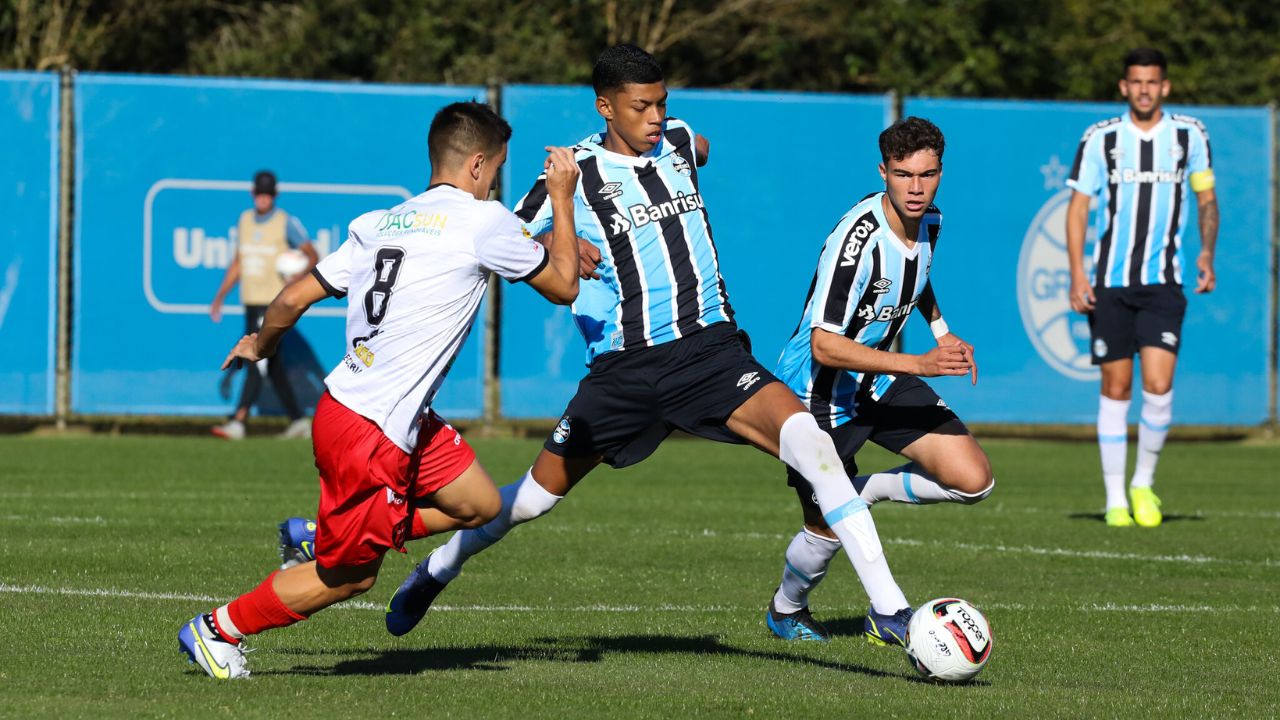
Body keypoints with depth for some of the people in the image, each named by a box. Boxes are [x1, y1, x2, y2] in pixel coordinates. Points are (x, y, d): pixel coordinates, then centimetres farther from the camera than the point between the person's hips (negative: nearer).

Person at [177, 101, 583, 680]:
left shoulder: (378, 225, 8)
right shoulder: (484, 221, -12)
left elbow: (294, 297, 9)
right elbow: (563, 286, 2)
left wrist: (260, 344, 30)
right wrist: (563, 199, 13)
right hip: (367, 435, -8)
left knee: (481, 505, 16)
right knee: (351, 578, 6)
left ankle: (324, 539, 20)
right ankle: (218, 629, 19)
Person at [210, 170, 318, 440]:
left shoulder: (287, 223, -6)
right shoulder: (245, 220, 13)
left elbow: (311, 255, -6)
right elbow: (237, 263, 21)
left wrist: (301, 275, -26)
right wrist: (221, 296, 18)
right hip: (251, 303, 7)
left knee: (258, 360, -14)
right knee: (274, 366, 11)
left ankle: (238, 421, -21)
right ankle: (298, 421, 19)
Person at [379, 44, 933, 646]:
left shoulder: (678, 142, 8)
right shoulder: (575, 173, -4)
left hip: (710, 348, 1)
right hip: (623, 365, -1)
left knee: (807, 440, -23)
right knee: (539, 492, 8)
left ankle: (888, 606, -25)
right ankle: (439, 568, 38)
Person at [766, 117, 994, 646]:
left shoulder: (929, 224, -3)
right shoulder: (858, 239, -29)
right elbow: (824, 346, -33)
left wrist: (940, 328, 9)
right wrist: (919, 364, -35)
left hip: (883, 380, 7)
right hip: (821, 389, -7)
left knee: (973, 480, -9)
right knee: (828, 531, -3)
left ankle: (864, 491, 13)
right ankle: (787, 610, 29)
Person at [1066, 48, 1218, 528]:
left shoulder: (1189, 135, 4)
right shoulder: (1100, 139, 0)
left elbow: (1206, 198, 16)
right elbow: (1078, 206, 2)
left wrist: (1207, 254, 4)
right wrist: (1077, 274, -7)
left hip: (1163, 281, 0)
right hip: (1109, 281, 0)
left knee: (1158, 386, -12)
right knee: (1116, 388, 3)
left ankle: (1144, 483, 9)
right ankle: (1115, 498, 11)